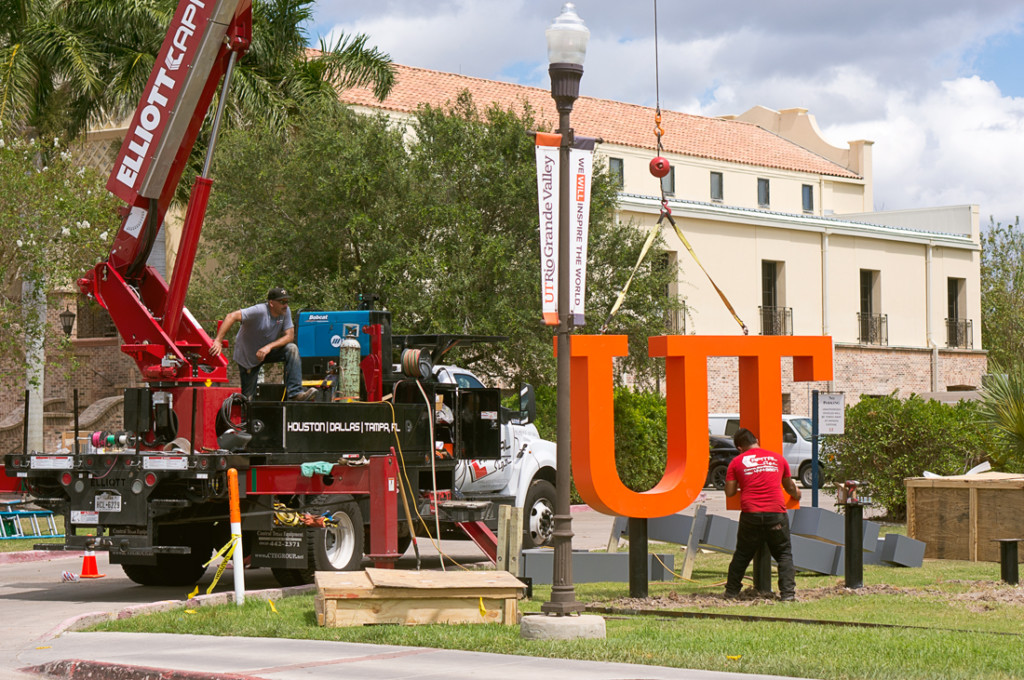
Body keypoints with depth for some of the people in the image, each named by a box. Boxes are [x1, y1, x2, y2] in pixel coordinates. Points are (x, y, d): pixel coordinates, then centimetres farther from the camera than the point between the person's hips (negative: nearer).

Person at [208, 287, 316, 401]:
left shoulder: (285, 312, -10)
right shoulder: (259, 311, -27)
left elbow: (289, 336, -15)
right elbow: (232, 317, -34)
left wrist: (269, 347, -31)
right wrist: (218, 341, -44)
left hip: (267, 352, 4)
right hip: (247, 356, -4)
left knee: (292, 349, -24)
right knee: (247, 397, -3)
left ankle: (295, 394, -29)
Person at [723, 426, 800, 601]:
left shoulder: (737, 462, 6)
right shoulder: (777, 458, 14)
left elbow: (729, 492, 5)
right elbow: (790, 487, 26)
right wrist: (796, 494, 48)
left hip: (750, 514, 0)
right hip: (776, 513, 0)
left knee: (742, 554, 16)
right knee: (784, 554, 10)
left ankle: (732, 591, 22)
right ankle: (787, 592, -2)